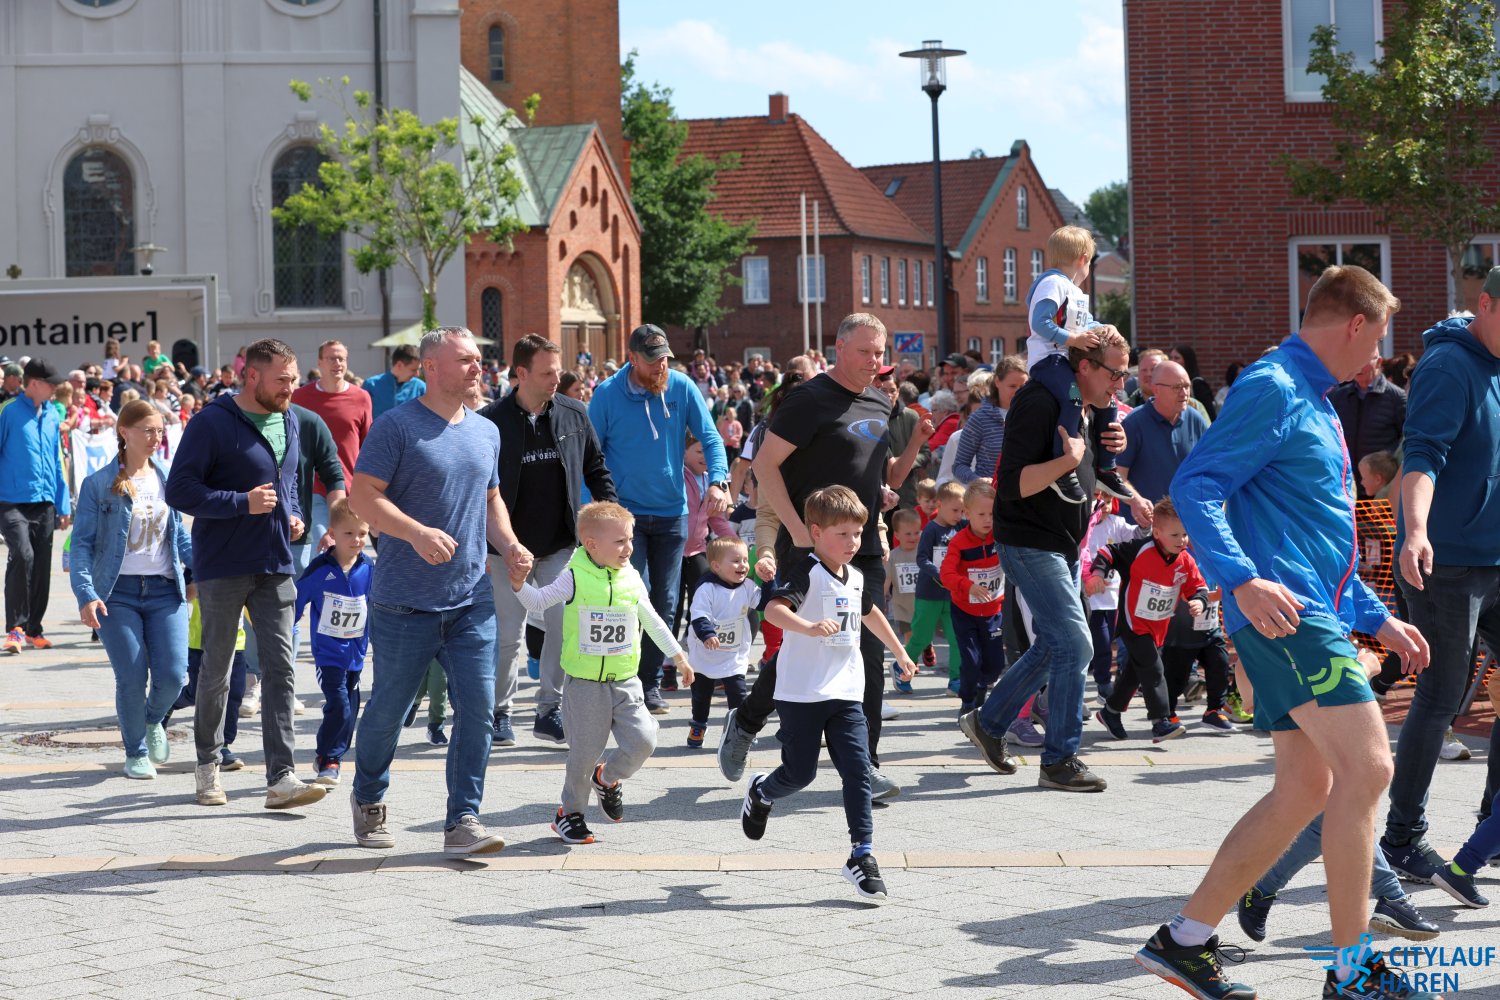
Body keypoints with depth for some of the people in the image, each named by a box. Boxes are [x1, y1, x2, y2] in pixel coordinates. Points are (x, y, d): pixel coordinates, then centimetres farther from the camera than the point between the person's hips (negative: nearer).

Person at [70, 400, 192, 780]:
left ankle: (153, 720, 26)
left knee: (172, 674, -8)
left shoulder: (167, 480, 10)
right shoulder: (98, 485, -1)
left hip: (165, 591, 3)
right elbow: (83, 543, -4)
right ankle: (135, 753, 17)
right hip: (118, 593, -3)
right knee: (132, 679, -6)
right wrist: (85, 594, -16)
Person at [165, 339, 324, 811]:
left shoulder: (288, 424, 12)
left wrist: (293, 514, 7)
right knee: (217, 670, 7)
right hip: (222, 568, -5)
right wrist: (243, 503, -22)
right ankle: (208, 765, 24)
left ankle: (281, 777, -7)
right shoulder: (213, 423, -11)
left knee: (279, 668, -4)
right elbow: (179, 490, -14)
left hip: (276, 568, 5)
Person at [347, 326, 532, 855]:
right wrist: (417, 533, -27)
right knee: (389, 708, 8)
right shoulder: (397, 426, -8)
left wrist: (508, 544, 4)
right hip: (405, 601, -5)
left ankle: (462, 821, 2)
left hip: (472, 599, 5)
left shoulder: (486, 432, 13)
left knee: (478, 708, -4)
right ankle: (368, 801, 32)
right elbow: (363, 496, -14)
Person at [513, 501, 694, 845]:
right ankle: (570, 813, 23)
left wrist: (678, 656, 20)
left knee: (642, 741, -8)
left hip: (625, 683, 4)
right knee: (585, 752, 0)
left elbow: (652, 622, 16)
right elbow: (537, 603, -4)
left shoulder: (631, 578, 4)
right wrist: (520, 586, -24)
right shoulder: (575, 577, -9)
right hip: (584, 683, -4)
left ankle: (607, 778, 23)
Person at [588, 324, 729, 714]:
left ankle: (651, 684, 17)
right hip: (626, 512, -3)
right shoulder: (608, 394, -6)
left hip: (672, 510, 3)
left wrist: (718, 480, -18)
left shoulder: (682, 388, -2)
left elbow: (710, 438, -1)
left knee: (664, 603, 7)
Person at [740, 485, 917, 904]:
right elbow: (774, 609, -29)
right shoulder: (804, 572, -12)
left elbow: (870, 613, 33)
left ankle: (862, 853, -1)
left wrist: (900, 654, 42)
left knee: (858, 769, -5)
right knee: (800, 772, 2)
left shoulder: (856, 578, 12)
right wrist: (810, 627, -46)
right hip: (802, 693, -6)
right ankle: (760, 792, 35)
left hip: (846, 693, 6)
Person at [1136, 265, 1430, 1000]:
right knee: (1367, 766, -15)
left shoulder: (1315, 404, 23)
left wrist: (1376, 619, 28)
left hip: (1314, 614, 11)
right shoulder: (1272, 389, -8)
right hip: (1283, 610, -11)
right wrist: (1241, 580, -30)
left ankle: (1184, 940, 14)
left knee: (1306, 788, 9)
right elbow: (1193, 486, -18)